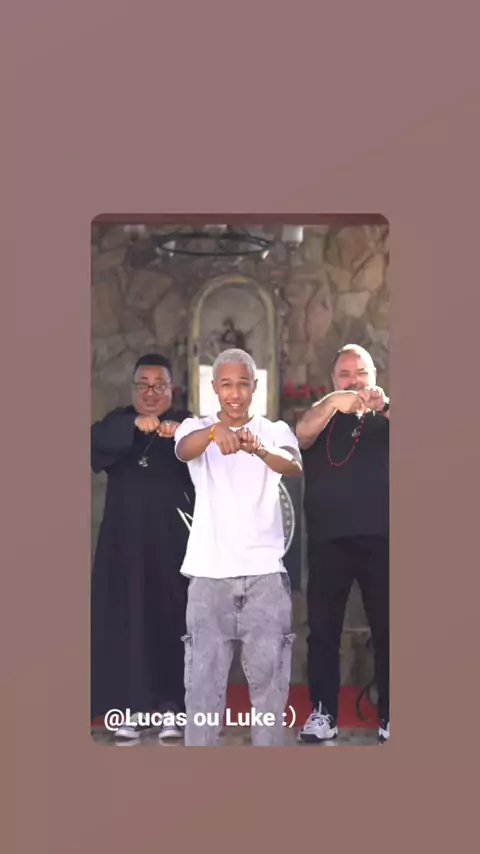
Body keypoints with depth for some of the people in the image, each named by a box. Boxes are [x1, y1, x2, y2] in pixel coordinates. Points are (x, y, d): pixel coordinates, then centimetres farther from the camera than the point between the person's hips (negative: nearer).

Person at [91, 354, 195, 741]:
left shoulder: (185, 424, 5)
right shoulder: (119, 422, 9)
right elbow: (96, 444, -13)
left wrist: (181, 437, -34)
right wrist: (134, 425, -30)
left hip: (171, 539, -1)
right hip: (124, 538, 2)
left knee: (170, 617, -4)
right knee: (126, 618, -3)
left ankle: (171, 705, 2)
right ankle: (134, 705, 2)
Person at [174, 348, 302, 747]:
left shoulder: (276, 431, 4)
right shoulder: (197, 427, 4)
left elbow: (294, 467, -19)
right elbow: (184, 450, -20)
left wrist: (259, 449, -42)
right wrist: (215, 430, -44)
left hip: (265, 574, 0)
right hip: (209, 576, 0)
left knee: (269, 678, 4)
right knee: (203, 680, 1)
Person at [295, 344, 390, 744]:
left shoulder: (384, 418, 14)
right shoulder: (322, 417, 14)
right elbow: (301, 434, -8)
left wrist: (385, 407, -26)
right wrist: (334, 402, -26)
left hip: (381, 538, 0)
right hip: (329, 540, 1)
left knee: (388, 631, 1)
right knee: (323, 631, 0)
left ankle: (390, 716, 7)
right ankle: (323, 714, 6)